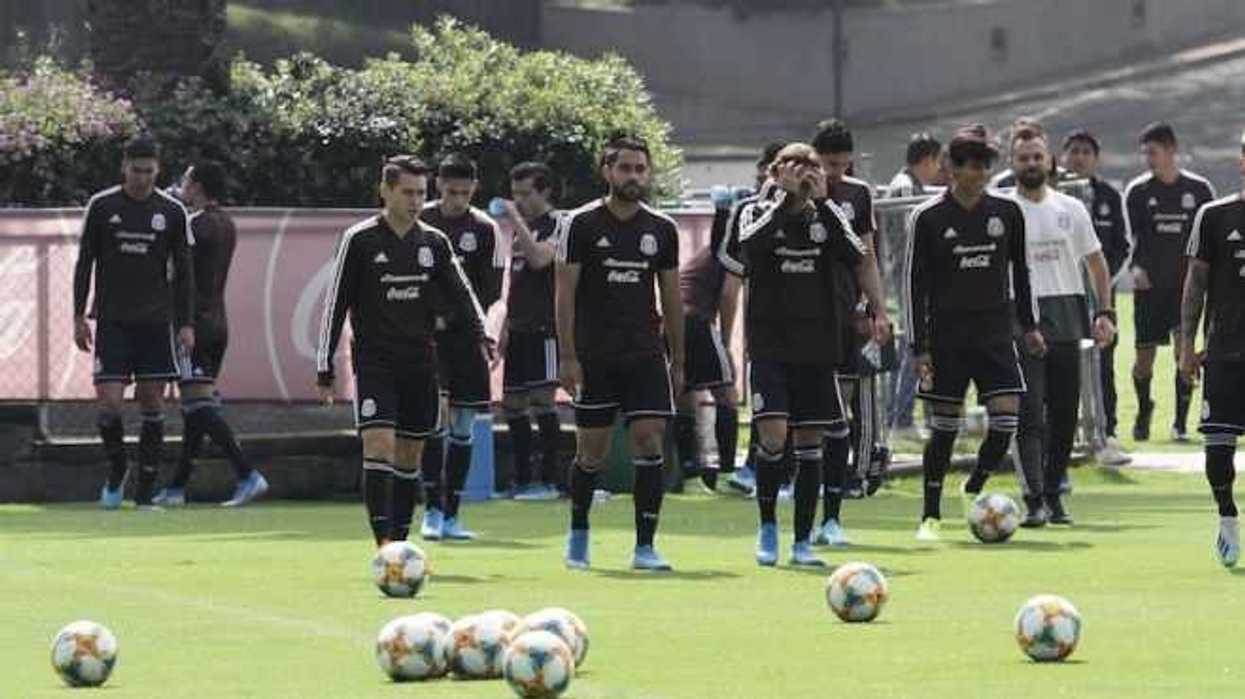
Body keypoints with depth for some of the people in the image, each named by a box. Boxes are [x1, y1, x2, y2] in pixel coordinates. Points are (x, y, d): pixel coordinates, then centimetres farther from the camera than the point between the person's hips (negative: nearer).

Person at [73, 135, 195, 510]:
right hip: (111, 321, -1)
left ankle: (146, 490, 7)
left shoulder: (172, 212, 2)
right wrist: (79, 317, 2)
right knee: (109, 402, -10)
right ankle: (117, 469, 17)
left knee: (152, 403, 0)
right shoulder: (101, 206, 1)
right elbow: (84, 263, 6)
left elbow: (183, 271, 7)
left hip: (156, 322, 1)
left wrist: (186, 324, 1)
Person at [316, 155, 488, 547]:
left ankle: (400, 544, 17)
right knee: (379, 445, -17)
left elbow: (460, 293, 10)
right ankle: (384, 545, -21)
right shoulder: (360, 240, -4)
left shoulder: (434, 243, 7)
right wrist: (325, 368, -3)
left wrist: (479, 337, -9)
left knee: (410, 455, 8)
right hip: (374, 364, -4)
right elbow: (335, 305, -2)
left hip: (420, 364, 4)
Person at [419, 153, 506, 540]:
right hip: (425, 334, -2)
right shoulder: (420, 221, 0)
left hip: (464, 334, 2)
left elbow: (491, 291, -1)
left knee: (463, 425, 3)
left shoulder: (484, 229, 1)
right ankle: (432, 510, -9)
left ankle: (450, 515, 10)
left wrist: (448, 318, -11)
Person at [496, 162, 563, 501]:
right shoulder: (523, 227, 19)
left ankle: (550, 480, -10)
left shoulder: (555, 225, -7)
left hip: (544, 327, -9)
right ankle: (523, 481, 13)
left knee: (541, 399, -13)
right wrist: (506, 328, 21)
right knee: (512, 403, 8)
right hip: (520, 329, 9)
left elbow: (539, 259, -26)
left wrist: (516, 220, -24)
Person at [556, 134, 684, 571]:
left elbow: (672, 299, 13)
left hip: (646, 355, 2)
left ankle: (645, 547, -5)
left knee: (650, 441, -9)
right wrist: (567, 357, -11)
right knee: (592, 450, 3)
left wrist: (678, 362, 11)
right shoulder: (580, 225, -3)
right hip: (594, 356, -2)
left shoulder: (662, 229, 7)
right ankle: (578, 532, 27)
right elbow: (565, 293, -4)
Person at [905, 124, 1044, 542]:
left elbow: (1018, 270, 16)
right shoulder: (928, 218, -5)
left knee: (1006, 415, -11)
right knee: (944, 425, -1)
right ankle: (931, 516, 9)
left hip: (995, 332, 3)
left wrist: (1029, 326, 15)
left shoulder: (1007, 213, 4)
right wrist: (918, 347, -7)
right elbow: (915, 284, -3)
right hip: (946, 332, -3)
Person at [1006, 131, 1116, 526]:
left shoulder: (1070, 209, 10)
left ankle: (1053, 495, 18)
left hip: (1066, 319, 4)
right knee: (1029, 416, -11)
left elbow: (1096, 263, 17)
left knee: (1064, 415, 6)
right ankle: (1034, 501, -16)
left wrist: (1105, 312, 7)